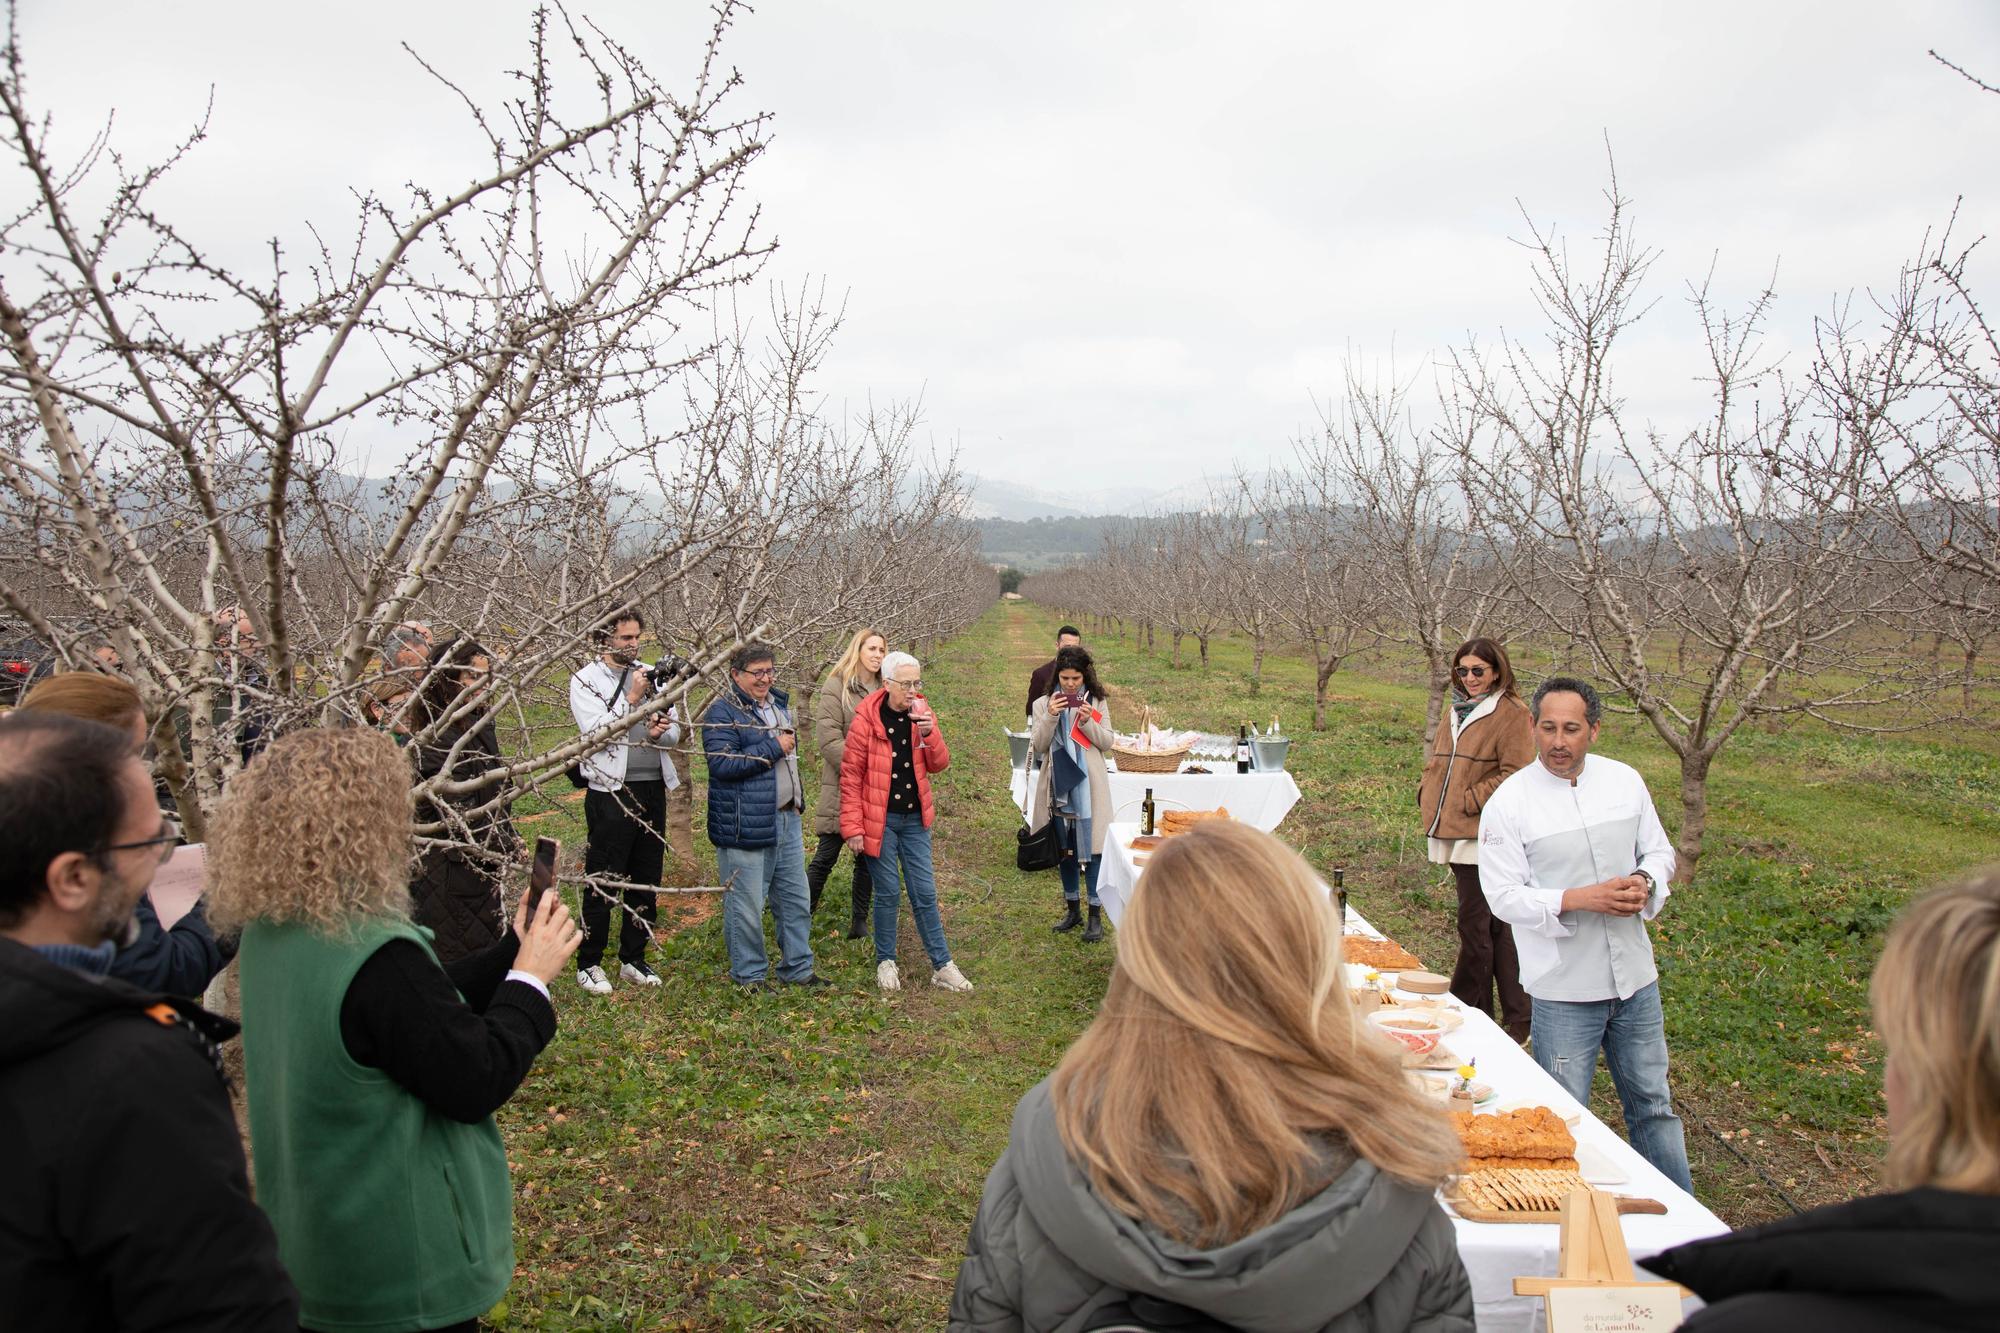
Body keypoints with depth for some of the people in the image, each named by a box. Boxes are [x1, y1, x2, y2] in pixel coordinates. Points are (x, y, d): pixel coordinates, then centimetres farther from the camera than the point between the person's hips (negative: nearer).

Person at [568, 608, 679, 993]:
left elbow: (674, 730, 8)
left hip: (653, 790, 5)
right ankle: (589, 963, 14)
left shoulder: (650, 675, 10)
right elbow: (596, 733, -15)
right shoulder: (585, 681, -3)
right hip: (611, 793, -5)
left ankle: (633, 960, 24)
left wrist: (658, 733, -13)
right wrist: (631, 699, -16)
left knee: (646, 882, 12)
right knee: (602, 882, 2)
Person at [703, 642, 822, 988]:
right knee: (746, 907, 2)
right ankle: (749, 975, 18)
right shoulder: (722, 712, -12)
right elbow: (722, 764, -24)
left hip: (787, 819, 8)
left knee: (797, 900, 14)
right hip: (745, 826, -8)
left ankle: (797, 968, 27)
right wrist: (773, 747, -20)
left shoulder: (777, 703, 13)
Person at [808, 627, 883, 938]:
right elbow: (828, 739, -13)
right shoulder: (836, 687, -6)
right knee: (826, 855, 0)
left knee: (868, 856, 11)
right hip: (844, 787, -5)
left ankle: (859, 920, 22)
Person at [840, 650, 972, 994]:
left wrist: (930, 732, -19)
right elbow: (851, 776, -9)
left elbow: (940, 764, 0)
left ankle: (942, 966, 13)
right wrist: (853, 827, -11)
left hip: (915, 819, 4)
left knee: (925, 894, 6)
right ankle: (885, 962, 22)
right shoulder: (866, 719, -12)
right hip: (880, 821, -3)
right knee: (888, 894, 5)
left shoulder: (922, 713, 1)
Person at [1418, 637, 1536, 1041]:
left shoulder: (1512, 715, -8)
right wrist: (1427, 794, 9)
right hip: (1455, 833, 8)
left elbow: (1516, 776, -16)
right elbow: (1435, 762, 25)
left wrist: (1469, 801, -15)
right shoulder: (1457, 712, 18)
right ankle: (1518, 1018, 24)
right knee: (1496, 926, 15)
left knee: (1475, 927, -5)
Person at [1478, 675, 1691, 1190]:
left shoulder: (1625, 781, 0)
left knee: (1652, 1102, 20)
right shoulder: (1510, 801, -12)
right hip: (1563, 989, -4)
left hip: (1635, 977, 4)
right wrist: (1581, 899, -24)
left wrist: (1645, 882, -11)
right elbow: (1504, 896, -13)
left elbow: (1658, 850, 11)